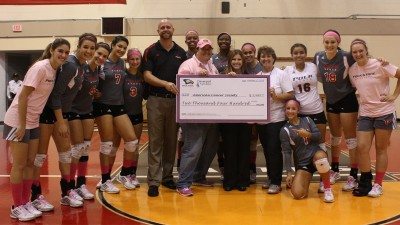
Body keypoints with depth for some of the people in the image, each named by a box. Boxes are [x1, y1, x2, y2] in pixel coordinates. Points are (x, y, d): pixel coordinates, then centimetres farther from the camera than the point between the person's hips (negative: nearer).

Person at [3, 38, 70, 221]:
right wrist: (21, 125, -21)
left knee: (30, 163, 10)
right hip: (17, 121, -8)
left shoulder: (54, 70, 5)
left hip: (33, 122, 8)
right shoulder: (40, 67, -19)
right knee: (19, 165, 0)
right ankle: (17, 207, 11)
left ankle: (26, 203, 20)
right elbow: (22, 97, -21)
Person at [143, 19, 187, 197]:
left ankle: (167, 176, 21)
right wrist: (165, 84, -22)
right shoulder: (151, 51, 2)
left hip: (175, 100, 3)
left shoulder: (181, 52, 11)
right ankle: (153, 181, -1)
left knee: (171, 141, 9)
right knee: (155, 142, -3)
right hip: (156, 100, -3)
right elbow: (147, 76, -7)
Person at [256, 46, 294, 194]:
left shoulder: (281, 74, -1)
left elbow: (290, 95, -6)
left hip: (277, 119, -5)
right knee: (267, 151, 10)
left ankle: (276, 182, 3)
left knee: (274, 150, -6)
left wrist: (275, 96, -20)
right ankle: (271, 179, 22)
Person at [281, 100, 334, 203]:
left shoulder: (307, 120, 7)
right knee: (297, 194, -19)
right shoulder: (284, 130, 1)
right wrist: (289, 172, -10)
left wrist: (307, 134, -18)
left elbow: (319, 136, 2)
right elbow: (286, 152, -4)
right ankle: (306, 180, 18)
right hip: (301, 163, 0)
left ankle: (327, 188, -15)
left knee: (320, 157, -40)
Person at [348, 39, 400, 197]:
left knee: (381, 149, 5)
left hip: (384, 112, -4)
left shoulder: (379, 65, -13)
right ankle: (365, 182, 13)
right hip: (365, 114, 4)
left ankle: (378, 185, 16)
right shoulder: (352, 70, 1)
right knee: (362, 147, -4)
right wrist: (361, 99, 1)